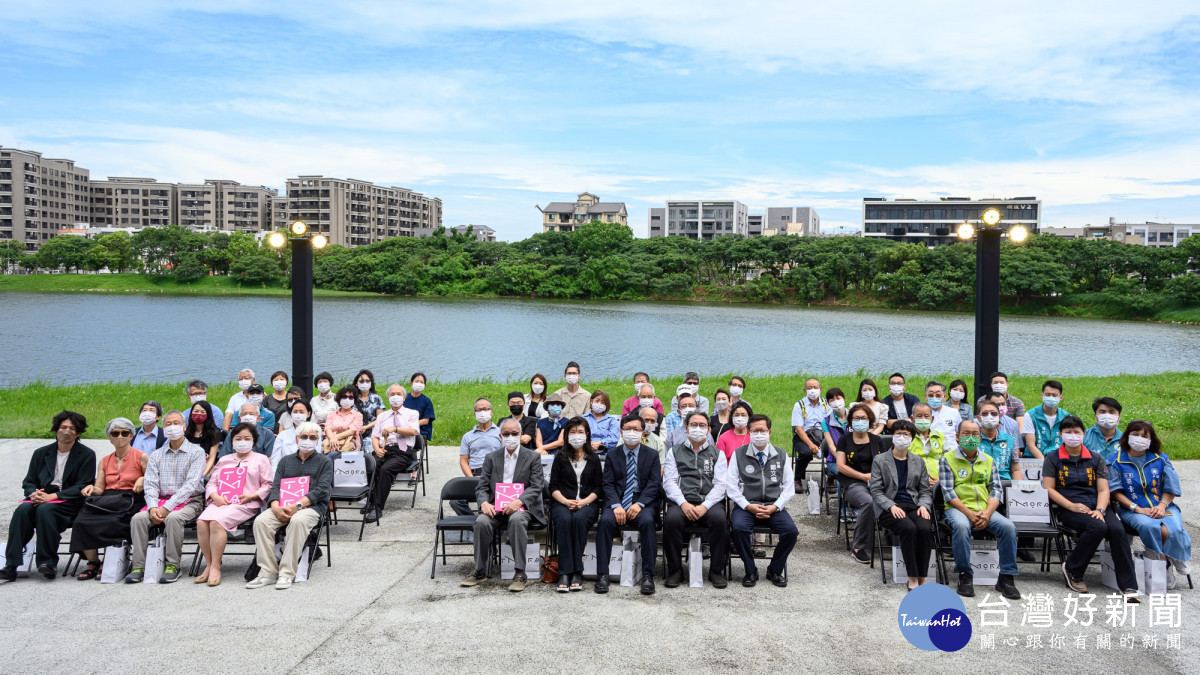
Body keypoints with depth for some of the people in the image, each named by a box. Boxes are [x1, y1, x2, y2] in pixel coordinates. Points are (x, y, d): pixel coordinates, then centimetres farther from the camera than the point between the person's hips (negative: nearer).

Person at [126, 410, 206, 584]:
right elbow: (150, 484, 5)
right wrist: (153, 507, -15)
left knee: (173, 518, -35)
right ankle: (138, 565, -16)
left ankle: (172, 565, -23)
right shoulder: (156, 456, 15)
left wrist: (167, 507, -19)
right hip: (161, 500, 4)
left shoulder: (196, 452, -1)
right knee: (138, 518, -23)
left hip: (189, 501, -4)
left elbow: (191, 485, -11)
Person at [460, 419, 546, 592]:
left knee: (516, 519, -36)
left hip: (522, 508, -2)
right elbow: (481, 487, 9)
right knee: (482, 522, -29)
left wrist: (518, 502, -21)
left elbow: (536, 487, -3)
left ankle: (520, 574, -31)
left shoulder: (533, 457, 7)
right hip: (496, 508, 2)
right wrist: (484, 503, -14)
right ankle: (480, 571, -13)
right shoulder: (491, 458, 14)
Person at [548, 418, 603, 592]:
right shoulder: (560, 458, 16)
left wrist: (583, 502, -9)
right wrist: (566, 501, -11)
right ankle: (565, 572, -36)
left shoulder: (594, 459, 17)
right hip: (562, 503, 0)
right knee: (564, 520, -34)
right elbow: (553, 487, 8)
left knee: (578, 519, -35)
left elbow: (598, 488, 10)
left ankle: (576, 571, -32)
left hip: (587, 504, 0)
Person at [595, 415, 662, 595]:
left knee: (647, 521, -33)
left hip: (642, 502, -1)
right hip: (617, 502, 1)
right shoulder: (612, 455, 13)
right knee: (605, 521, -30)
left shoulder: (651, 455, 11)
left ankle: (648, 575, -27)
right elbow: (608, 484, 4)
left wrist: (639, 504, -15)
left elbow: (654, 484, 1)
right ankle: (602, 574, -26)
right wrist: (616, 505, -15)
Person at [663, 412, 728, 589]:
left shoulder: (717, 453, 18)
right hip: (681, 502, 0)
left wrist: (704, 506, -11)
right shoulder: (675, 452, 18)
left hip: (709, 502, 0)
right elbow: (669, 482, 6)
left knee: (720, 519, -32)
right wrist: (684, 504, -12)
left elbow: (720, 484, 6)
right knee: (671, 519, -32)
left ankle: (716, 570, -15)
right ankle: (675, 570, -15)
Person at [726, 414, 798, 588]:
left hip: (774, 507, 2)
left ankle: (775, 570, 0)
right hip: (746, 506, -1)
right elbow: (731, 486, 2)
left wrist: (774, 507, -7)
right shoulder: (738, 455, 6)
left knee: (791, 530, -25)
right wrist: (748, 506, -11)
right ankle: (750, 571, -9)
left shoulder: (781, 456, 12)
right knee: (738, 527, -32)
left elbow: (789, 488, 9)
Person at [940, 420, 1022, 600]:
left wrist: (987, 513, -9)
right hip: (958, 508, -3)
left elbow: (996, 489, 10)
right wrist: (969, 513, -15)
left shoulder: (988, 460, 17)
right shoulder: (948, 459, 5)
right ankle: (965, 576, -22)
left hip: (985, 510, 4)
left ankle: (1006, 578, -14)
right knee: (961, 526, -37)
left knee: (1008, 526, -25)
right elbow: (948, 491, -4)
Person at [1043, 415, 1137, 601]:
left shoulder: (1096, 459, 16)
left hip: (1096, 506, 3)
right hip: (1068, 509, -3)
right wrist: (1071, 506, -13)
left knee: (1117, 529, -29)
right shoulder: (1053, 458, 8)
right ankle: (1072, 571, -14)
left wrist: (1100, 510, -12)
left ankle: (1129, 586, -24)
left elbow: (1103, 490, 8)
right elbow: (1049, 489, 1)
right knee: (1098, 527, -33)